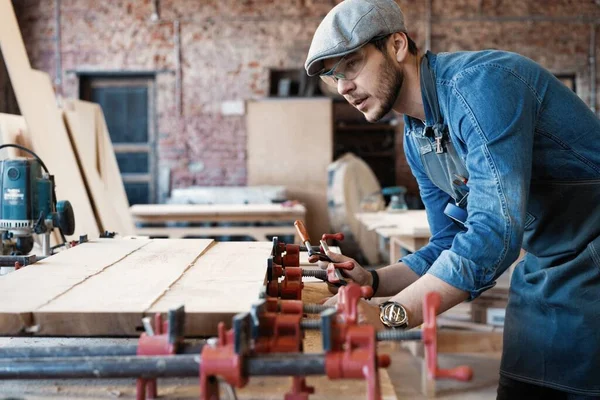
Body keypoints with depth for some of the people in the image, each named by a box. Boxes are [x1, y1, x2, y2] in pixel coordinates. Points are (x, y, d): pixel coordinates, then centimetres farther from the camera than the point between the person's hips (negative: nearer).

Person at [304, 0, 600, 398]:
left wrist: (388, 315, -35)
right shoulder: (416, 140, 5)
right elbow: (448, 247, 11)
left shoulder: (479, 82, -23)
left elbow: (494, 231, -33)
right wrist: (371, 280, -6)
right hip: (544, 268, 8)